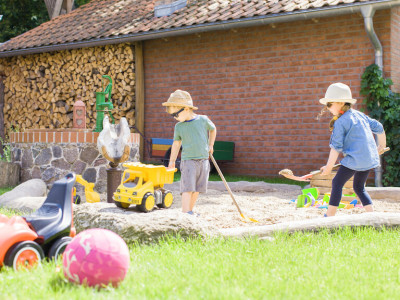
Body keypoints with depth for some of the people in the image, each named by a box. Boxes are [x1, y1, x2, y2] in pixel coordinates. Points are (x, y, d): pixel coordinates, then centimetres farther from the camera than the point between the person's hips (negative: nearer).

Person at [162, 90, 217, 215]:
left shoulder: (203, 120, -1)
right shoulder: (179, 126, 1)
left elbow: (212, 129, 19)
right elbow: (176, 143, 11)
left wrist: (210, 145, 17)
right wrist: (171, 161, 13)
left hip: (203, 160, 2)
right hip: (188, 161, -1)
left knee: (197, 189, 7)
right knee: (188, 188, -12)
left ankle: (190, 211, 20)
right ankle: (186, 213, -14)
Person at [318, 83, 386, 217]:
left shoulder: (340, 122, -10)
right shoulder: (359, 114, 14)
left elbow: (336, 147, -12)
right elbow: (378, 127, 21)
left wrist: (329, 166, -6)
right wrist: (381, 146, 36)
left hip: (355, 159, -8)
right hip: (370, 158, 8)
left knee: (337, 183, 0)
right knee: (359, 187, 19)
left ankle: (330, 215, 0)